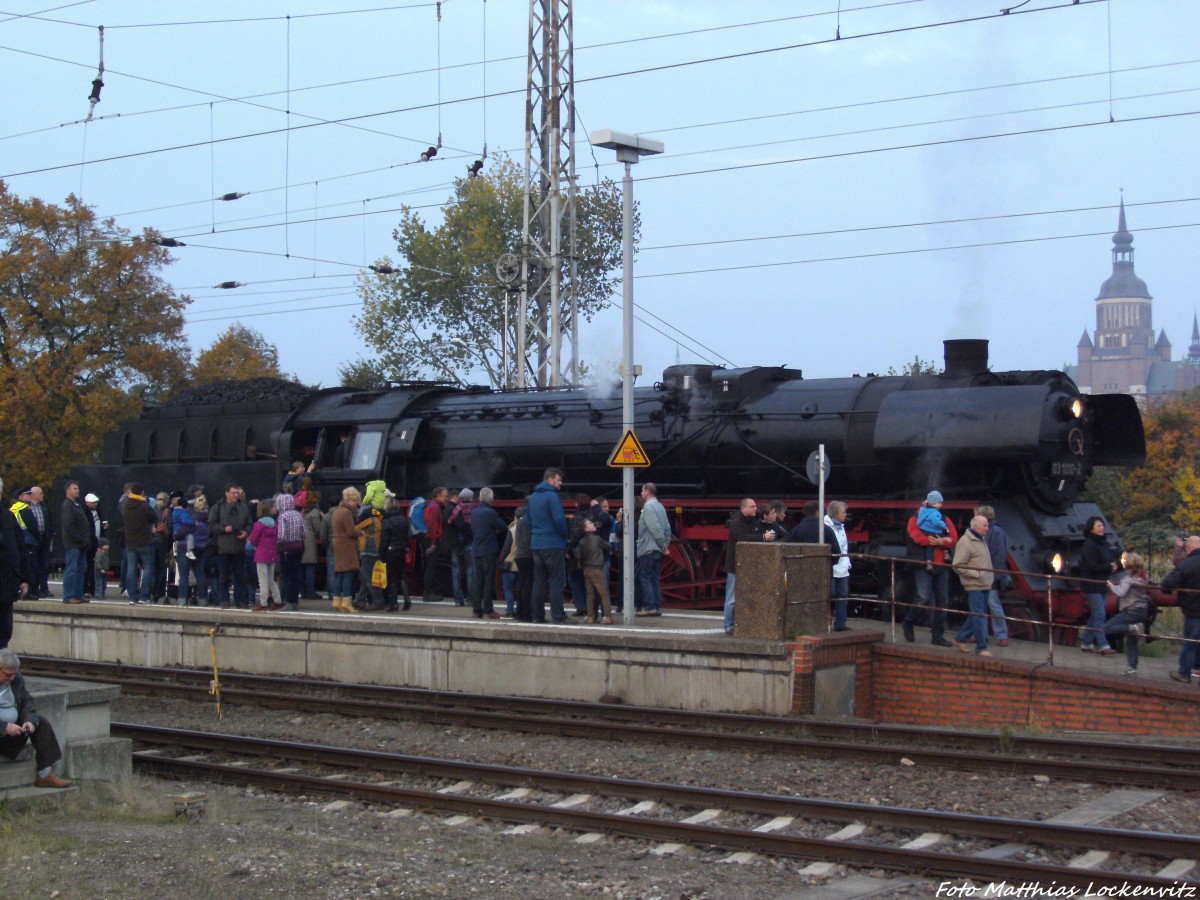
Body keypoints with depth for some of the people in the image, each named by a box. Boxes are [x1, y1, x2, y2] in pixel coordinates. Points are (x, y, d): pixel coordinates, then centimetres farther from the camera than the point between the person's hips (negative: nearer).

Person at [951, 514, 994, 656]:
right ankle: (981, 647, -2)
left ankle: (960, 639, 27)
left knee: (976, 615, 15)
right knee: (979, 616, -7)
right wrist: (977, 574, -19)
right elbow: (957, 566, -18)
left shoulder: (982, 540, 13)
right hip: (974, 586, -9)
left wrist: (988, 577, 16)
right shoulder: (965, 543, -15)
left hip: (984, 585, 9)